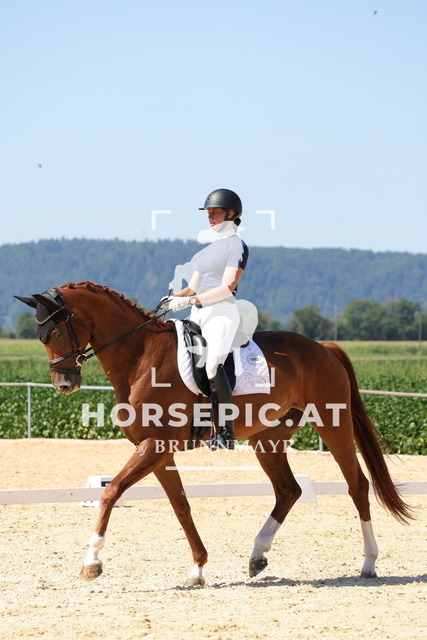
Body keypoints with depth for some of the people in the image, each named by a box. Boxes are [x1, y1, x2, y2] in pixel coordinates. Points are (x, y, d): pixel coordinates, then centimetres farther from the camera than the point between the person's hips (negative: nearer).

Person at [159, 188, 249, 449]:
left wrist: (189, 301, -20)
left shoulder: (236, 245, -3)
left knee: (212, 363, -29)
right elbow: (193, 287, 21)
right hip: (198, 315, 10)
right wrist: (174, 298, -1)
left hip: (222, 312, -10)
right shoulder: (209, 248, 22)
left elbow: (227, 287, -14)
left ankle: (227, 431, -32)